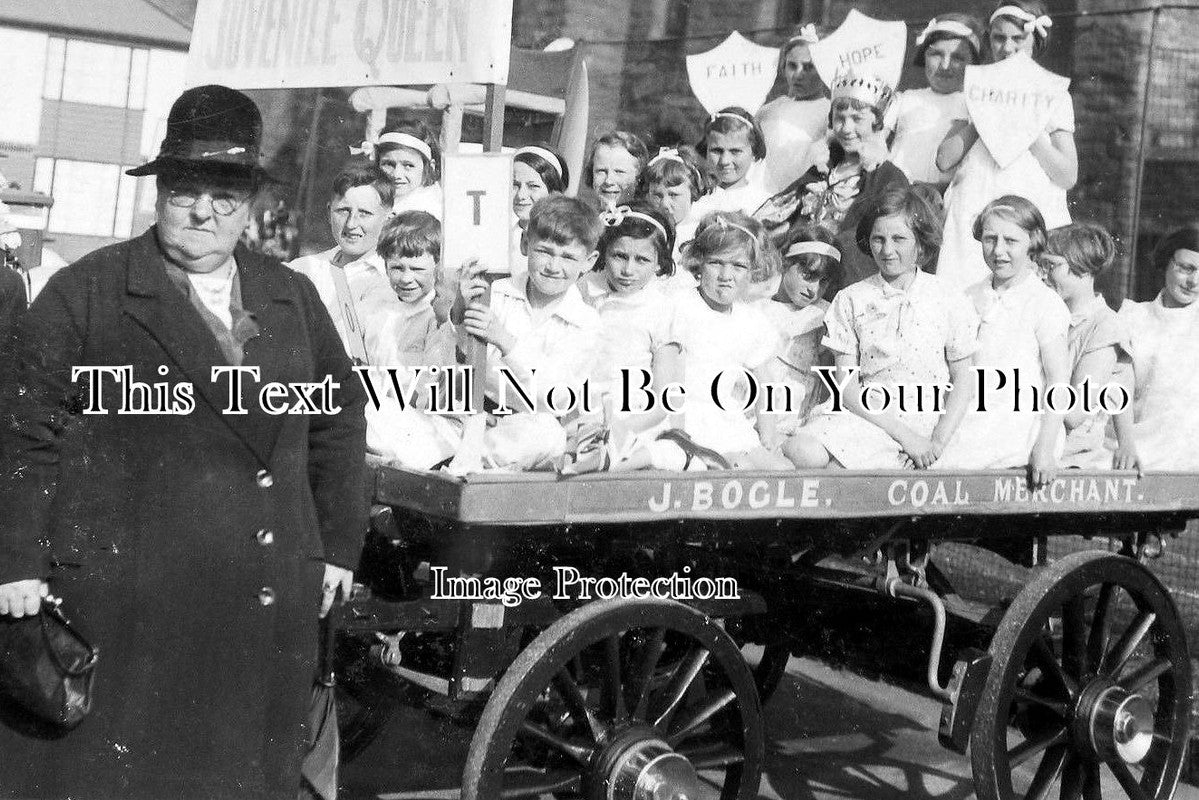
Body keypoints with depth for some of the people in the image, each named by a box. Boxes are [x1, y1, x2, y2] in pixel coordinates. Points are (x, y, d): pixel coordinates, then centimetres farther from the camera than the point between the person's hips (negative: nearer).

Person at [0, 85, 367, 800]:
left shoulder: (294, 299, 13)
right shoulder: (85, 293, -1)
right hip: (118, 602, -4)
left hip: (269, 609, 4)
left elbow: (341, 418, 18)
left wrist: (340, 545, 14)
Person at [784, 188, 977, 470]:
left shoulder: (950, 303, 3)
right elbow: (847, 386, 0)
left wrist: (937, 442, -8)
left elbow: (962, 382, 8)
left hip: (920, 422, -2)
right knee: (798, 451, -30)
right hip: (863, 412, 2)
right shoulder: (851, 300, 5)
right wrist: (906, 436, -11)